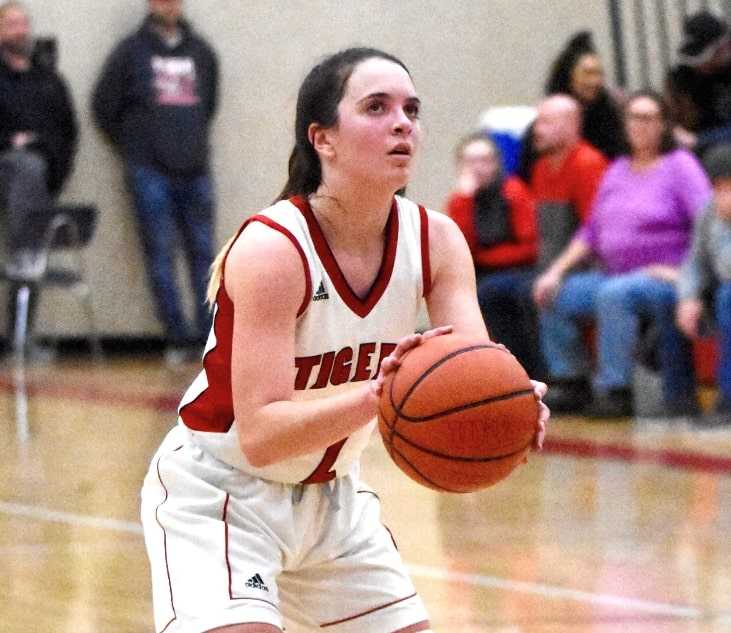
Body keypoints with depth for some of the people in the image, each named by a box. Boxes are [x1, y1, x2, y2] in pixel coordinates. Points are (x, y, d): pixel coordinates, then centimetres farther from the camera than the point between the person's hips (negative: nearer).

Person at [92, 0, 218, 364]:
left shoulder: (201, 52, 11)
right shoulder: (131, 51, 0)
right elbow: (104, 105, 3)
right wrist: (133, 147, 4)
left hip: (195, 170, 3)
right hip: (150, 172, -3)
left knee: (203, 252, 3)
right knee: (160, 253, -3)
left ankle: (212, 334, 5)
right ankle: (177, 337, 0)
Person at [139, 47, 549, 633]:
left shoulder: (436, 240, -8)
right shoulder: (270, 249, -25)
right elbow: (258, 435, -31)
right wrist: (376, 396, -45)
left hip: (331, 494, 7)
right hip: (217, 494, -7)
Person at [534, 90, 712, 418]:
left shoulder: (680, 166, -2)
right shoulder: (618, 170, 18)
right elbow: (591, 231, 18)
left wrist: (685, 273, -22)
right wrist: (556, 270, 8)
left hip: (664, 277, -8)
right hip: (613, 275, 8)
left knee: (614, 295, -35)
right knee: (555, 297, -6)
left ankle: (615, 392, -33)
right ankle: (570, 383, -2)